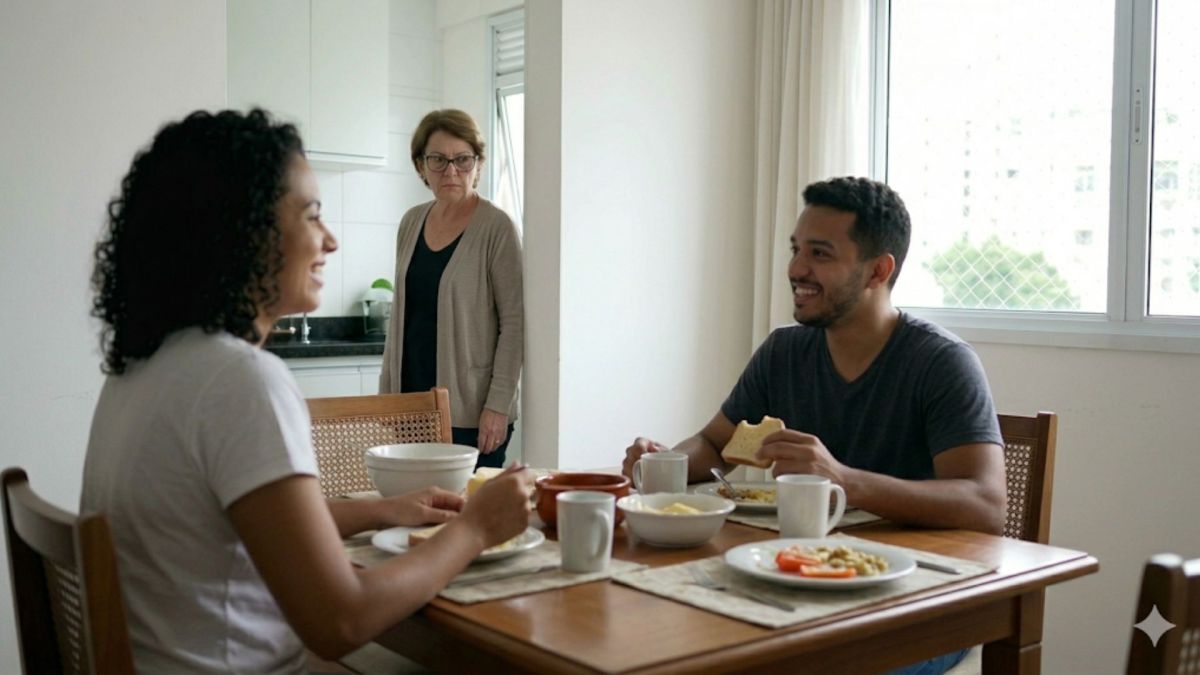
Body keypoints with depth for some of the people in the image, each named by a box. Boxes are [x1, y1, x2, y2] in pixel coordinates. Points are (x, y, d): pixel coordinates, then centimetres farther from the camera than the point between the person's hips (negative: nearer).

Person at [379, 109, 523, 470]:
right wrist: (385, 390, 13)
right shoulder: (412, 222, 10)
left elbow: (514, 322, -10)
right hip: (410, 403, 5)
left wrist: (498, 405, -14)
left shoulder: (496, 228, -8)